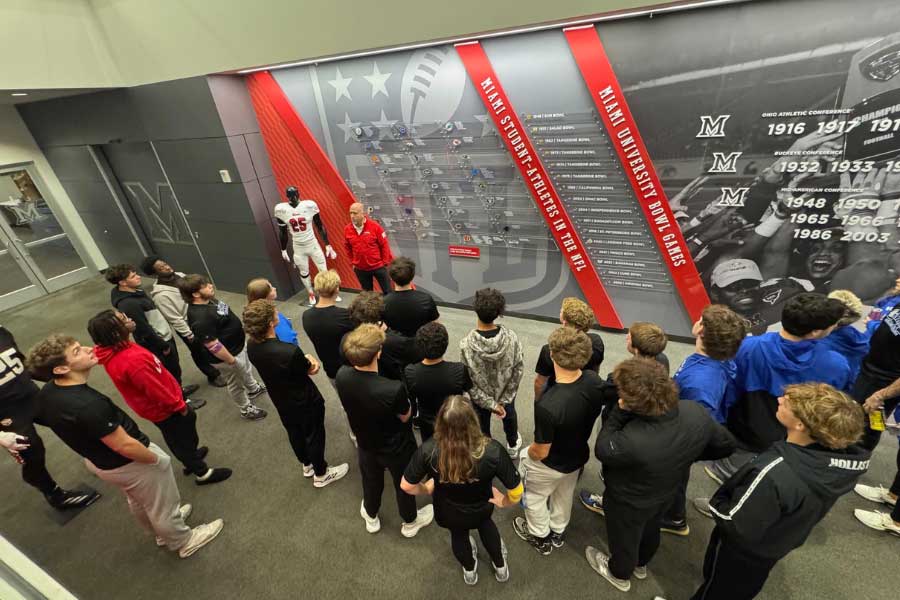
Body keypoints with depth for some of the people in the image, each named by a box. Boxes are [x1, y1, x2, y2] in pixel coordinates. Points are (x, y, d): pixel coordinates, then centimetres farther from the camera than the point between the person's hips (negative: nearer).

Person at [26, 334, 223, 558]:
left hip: (97, 460, 9)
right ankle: (184, 541, 42)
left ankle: (163, 532, 57)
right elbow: (125, 446, -31)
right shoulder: (88, 405, -40)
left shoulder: (47, 393, -12)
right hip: (128, 463, -9)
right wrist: (156, 459, -13)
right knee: (162, 506, 18)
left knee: (138, 501, 33)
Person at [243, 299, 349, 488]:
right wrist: (309, 359, 0)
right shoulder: (290, 352, -40)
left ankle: (307, 465, 54)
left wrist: (305, 359, -12)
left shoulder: (251, 347, -17)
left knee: (294, 433, 28)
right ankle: (321, 474, 41)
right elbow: (310, 370, -20)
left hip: (281, 401, 7)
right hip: (305, 402, -7)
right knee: (314, 436, 18)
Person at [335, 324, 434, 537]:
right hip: (396, 447, -4)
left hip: (365, 443, 4)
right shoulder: (394, 389, -43)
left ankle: (371, 517, 61)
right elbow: (405, 417, -21)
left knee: (371, 481, 33)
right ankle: (410, 522, 54)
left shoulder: (341, 376, -27)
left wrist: (376, 334, 0)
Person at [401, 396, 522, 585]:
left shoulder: (428, 450, -38)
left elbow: (406, 486, -21)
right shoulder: (492, 450, -39)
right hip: (481, 510, 0)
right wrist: (503, 502, -3)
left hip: (447, 514, 1)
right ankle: (500, 567, 59)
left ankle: (470, 571, 66)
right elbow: (517, 491, -27)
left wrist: (427, 489, 1)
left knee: (458, 533, 37)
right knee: (485, 522, 38)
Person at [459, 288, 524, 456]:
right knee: (509, 415, 34)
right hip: (507, 391, 3)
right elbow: (519, 368, -16)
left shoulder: (466, 344, -31)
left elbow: (469, 382, -24)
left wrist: (491, 404, -14)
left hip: (480, 397, -2)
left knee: (482, 426, 26)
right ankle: (513, 445, 61)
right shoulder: (510, 337, -26)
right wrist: (505, 398, -6)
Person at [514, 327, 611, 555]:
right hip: (578, 457, 6)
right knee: (564, 495, 33)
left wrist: (528, 454, -5)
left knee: (535, 497, 27)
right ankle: (558, 532, 59)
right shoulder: (595, 382, -25)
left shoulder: (547, 406, -44)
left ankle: (540, 537, 53)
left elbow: (541, 452, -28)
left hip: (550, 465, -5)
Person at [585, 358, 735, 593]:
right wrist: (686, 455, 2)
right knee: (650, 529, 36)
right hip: (666, 492, 6)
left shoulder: (632, 441, -49)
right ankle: (641, 564, 66)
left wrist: (619, 412, -31)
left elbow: (602, 450, -26)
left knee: (624, 538, 28)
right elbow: (726, 445, -8)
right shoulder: (696, 412, -29)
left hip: (629, 502, -5)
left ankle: (620, 574, 59)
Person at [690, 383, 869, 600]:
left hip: (742, 551, -6)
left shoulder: (772, 473, -45)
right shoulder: (840, 455, -25)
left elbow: (737, 527, -33)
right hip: (779, 544, 6)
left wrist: (716, 503, -14)